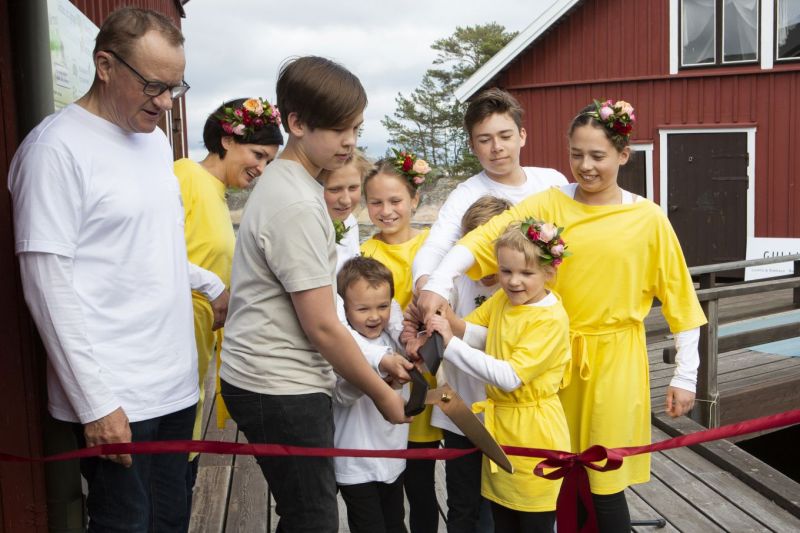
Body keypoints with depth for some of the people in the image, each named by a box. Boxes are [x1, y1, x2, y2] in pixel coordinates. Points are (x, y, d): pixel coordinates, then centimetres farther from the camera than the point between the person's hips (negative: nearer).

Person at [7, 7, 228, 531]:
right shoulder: (57, 148, -13)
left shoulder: (157, 141, 11)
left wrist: (215, 286, 17)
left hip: (177, 384, 7)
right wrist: (95, 403, -16)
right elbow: (49, 287, -16)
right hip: (115, 399, -7)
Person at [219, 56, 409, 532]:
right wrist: (383, 394, -7)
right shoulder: (297, 206, -20)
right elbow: (322, 326, -19)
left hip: (271, 381, 10)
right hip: (281, 389, -10)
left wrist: (373, 362, 14)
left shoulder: (283, 182, 10)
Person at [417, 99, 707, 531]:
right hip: (557, 356, 2)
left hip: (614, 361, -1)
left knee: (605, 483, 4)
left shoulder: (648, 218, -3)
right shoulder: (548, 205, -3)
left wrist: (686, 375, 3)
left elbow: (678, 298, 2)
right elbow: (485, 237, -17)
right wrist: (437, 283, -33)